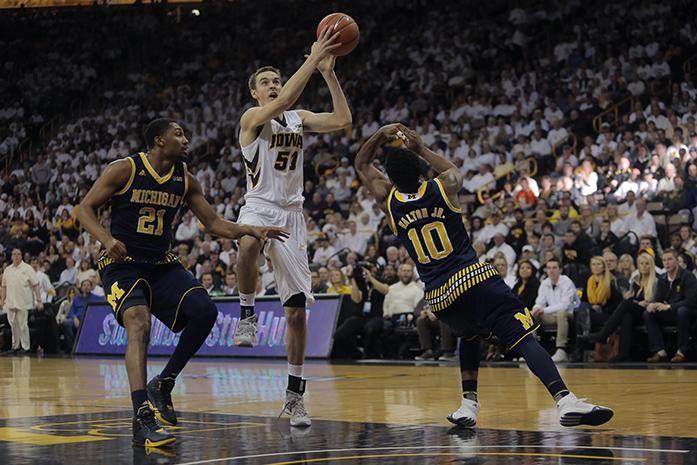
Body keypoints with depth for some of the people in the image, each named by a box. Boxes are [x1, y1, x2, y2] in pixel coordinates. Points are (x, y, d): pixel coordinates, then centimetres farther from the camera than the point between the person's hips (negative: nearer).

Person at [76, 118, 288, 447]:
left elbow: (214, 223, 11)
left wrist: (253, 231, -5)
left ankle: (163, 385, 3)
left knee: (205, 311, -16)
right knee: (139, 323, -29)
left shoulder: (185, 180, 7)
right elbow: (85, 209, -6)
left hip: (162, 264, 6)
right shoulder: (125, 169, -8)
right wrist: (107, 239, -25)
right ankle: (142, 420, -37)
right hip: (122, 263, -6)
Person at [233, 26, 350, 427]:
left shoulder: (300, 119, 12)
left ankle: (295, 394, 8)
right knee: (248, 246, -43)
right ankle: (248, 314, -17)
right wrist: (313, 59, -24)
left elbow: (343, 121, -2)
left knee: (297, 306, 0)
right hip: (259, 205, -4)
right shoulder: (253, 118, -4)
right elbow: (284, 101, -24)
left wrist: (329, 73, -6)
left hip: (292, 213, 5)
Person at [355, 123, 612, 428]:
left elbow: (362, 165, 26)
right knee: (525, 340, -12)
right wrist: (420, 149, 38)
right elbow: (453, 170, 33)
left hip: (438, 297, 3)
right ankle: (565, 400, -31)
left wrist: (381, 134, 21)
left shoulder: (388, 201, 7)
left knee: (469, 336, 32)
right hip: (474, 278, -3)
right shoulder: (443, 187, 5)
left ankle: (469, 403, 18)